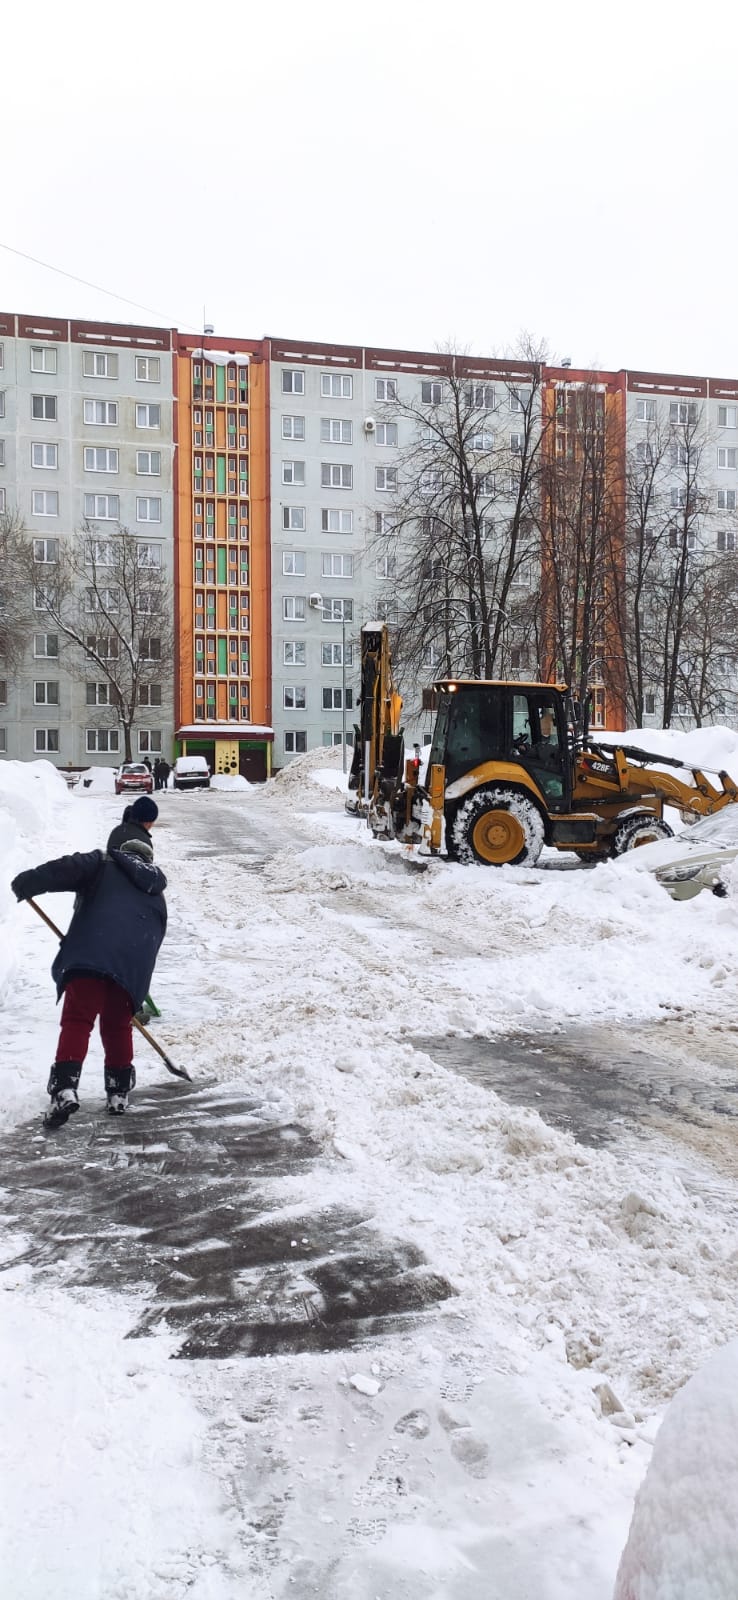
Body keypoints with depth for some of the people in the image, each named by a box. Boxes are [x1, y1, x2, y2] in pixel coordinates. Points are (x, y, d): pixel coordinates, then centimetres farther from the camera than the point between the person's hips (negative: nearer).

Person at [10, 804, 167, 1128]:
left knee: (77, 1019, -4)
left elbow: (67, 869, 0)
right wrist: (137, 987, 37)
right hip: (136, 963, 4)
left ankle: (64, 1087, -20)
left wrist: (26, 883, 1)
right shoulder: (155, 892, 34)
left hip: (91, 954, -4)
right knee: (117, 1025, 21)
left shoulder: (103, 865, 20)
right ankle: (119, 1092, 26)